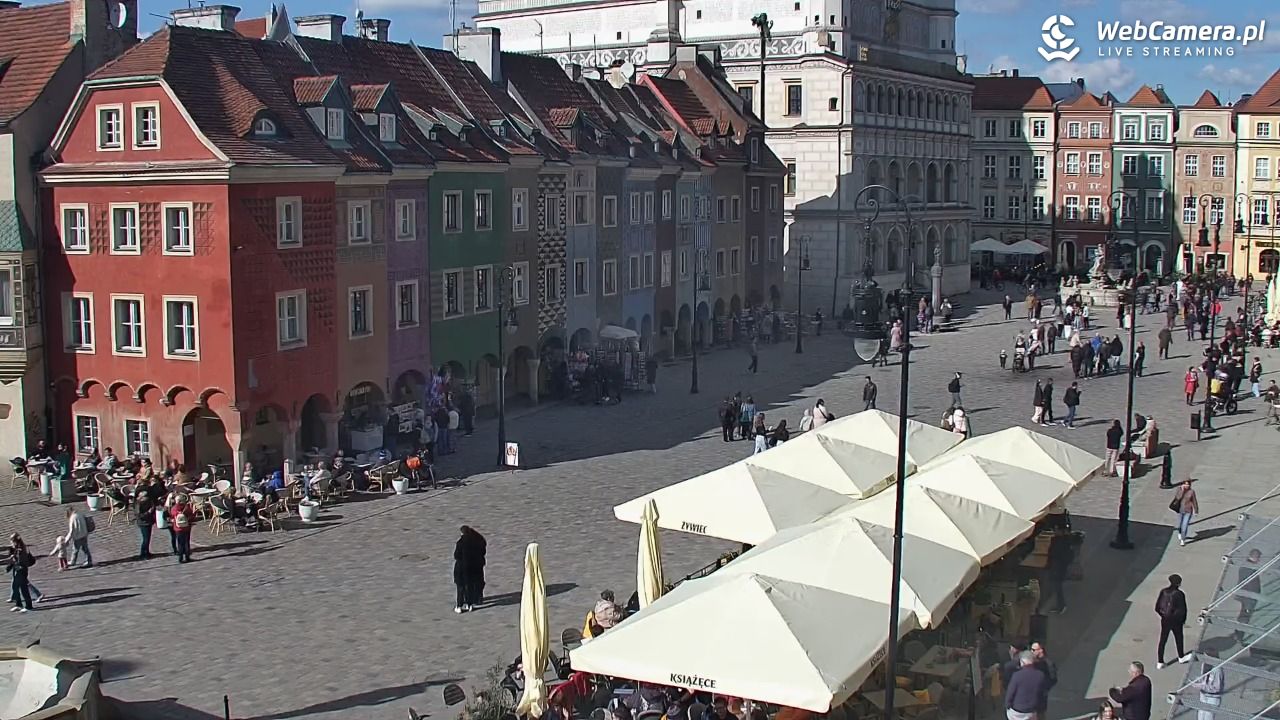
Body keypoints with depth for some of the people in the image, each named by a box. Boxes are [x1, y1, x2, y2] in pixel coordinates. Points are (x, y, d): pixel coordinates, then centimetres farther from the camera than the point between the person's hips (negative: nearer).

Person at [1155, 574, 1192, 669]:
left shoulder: (1163, 592, -6)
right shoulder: (1179, 594, -18)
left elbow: (1157, 607, -1)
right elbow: (1182, 609, -12)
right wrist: (1183, 619, 5)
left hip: (1165, 620, 3)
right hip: (1176, 621, -3)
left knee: (1162, 640, 8)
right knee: (1178, 639, 21)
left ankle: (1159, 662, 8)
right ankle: (1181, 657, 40)